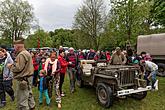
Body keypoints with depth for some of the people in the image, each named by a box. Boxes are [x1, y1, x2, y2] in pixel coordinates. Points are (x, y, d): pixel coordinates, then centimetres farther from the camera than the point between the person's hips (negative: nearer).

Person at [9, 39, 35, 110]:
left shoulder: (21, 55, -19)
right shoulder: (27, 53, 13)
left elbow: (18, 68, -22)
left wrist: (11, 66, -5)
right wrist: (13, 65, 11)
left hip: (23, 79, -11)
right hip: (29, 77, 11)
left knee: (22, 99, -1)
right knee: (29, 94, 24)